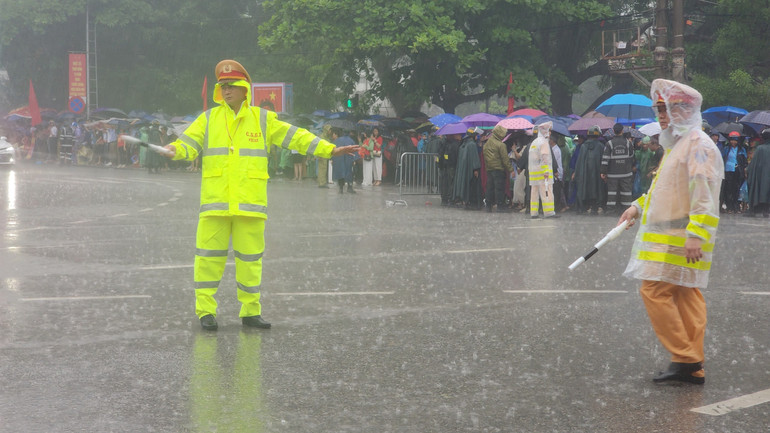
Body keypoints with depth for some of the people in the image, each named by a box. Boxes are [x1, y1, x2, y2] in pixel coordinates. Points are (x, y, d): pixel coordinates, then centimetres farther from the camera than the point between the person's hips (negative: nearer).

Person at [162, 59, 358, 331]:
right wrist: (175, 149, -25)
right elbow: (189, 143, -1)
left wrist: (329, 150, 2)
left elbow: (294, 137, 7)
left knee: (250, 257, 5)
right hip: (215, 202, 0)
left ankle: (250, 311, 15)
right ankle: (206, 311, 6)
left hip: (250, 202, 1)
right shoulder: (208, 119, 8)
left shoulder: (263, 120, 8)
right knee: (210, 255, -1)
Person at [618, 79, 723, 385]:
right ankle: (692, 366, 11)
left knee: (655, 290, -12)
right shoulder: (676, 143, 19)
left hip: (679, 241, -10)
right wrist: (638, 208, 20)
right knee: (686, 298, 9)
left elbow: (704, 196, -21)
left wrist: (696, 235, -27)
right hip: (667, 237, 10)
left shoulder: (698, 145, -14)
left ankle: (685, 358, -8)